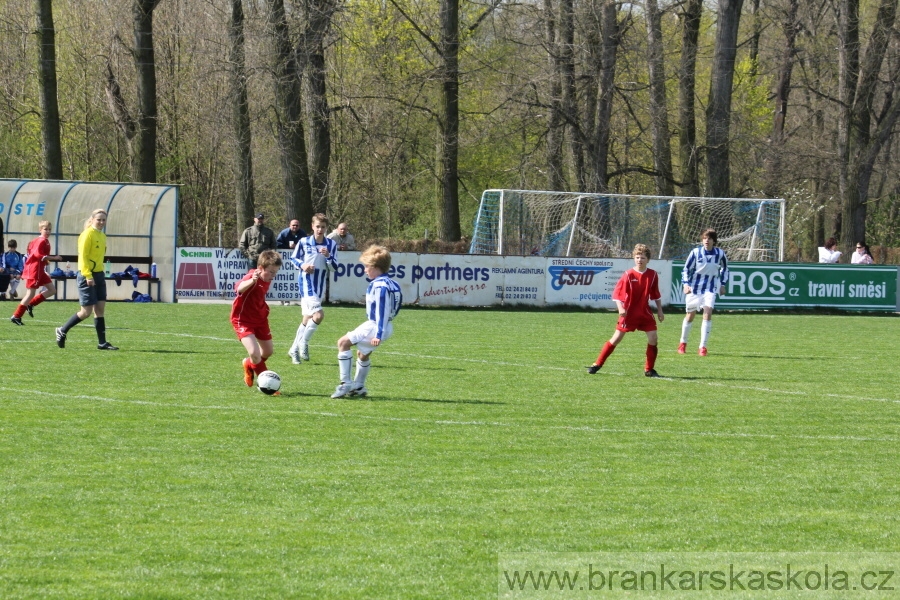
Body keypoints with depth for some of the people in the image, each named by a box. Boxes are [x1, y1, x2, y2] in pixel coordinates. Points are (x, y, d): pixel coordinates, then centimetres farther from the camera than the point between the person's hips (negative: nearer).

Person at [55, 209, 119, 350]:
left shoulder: (102, 236, 14)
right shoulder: (88, 234, -12)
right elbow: (83, 256, -17)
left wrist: (99, 274, 17)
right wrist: (88, 276, -23)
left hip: (99, 275, 8)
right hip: (87, 276, -8)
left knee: (100, 309, 3)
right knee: (86, 311, -5)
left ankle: (102, 342, 4)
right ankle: (62, 331, 12)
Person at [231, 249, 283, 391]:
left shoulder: (267, 280, -1)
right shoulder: (252, 277, -27)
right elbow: (239, 288, -51)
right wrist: (252, 281, -69)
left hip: (260, 319, 8)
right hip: (243, 320, -8)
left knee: (268, 351, 19)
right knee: (255, 352, -23)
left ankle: (249, 364, 48)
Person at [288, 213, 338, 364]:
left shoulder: (331, 244, 3)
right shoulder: (304, 242, -3)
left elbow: (334, 267, 3)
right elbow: (293, 258, 9)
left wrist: (328, 256, -15)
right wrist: (302, 265, -11)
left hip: (320, 285, 4)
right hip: (306, 282, -4)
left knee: (308, 319, 11)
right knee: (318, 315, -22)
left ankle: (294, 350, 24)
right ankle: (303, 343, -2)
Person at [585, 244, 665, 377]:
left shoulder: (653, 275, -1)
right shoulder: (628, 275, -12)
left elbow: (656, 295, 12)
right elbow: (617, 293, -12)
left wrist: (660, 311, 12)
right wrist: (621, 308, -25)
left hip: (645, 313, 3)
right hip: (629, 312, -3)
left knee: (653, 338, -7)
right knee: (616, 338, -3)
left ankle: (649, 369, 6)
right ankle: (597, 364, 5)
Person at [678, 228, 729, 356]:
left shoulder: (720, 253, -2)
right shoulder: (696, 252, -8)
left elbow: (724, 269, 16)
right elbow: (686, 269, 0)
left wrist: (723, 284, 11)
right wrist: (685, 284, -12)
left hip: (710, 288, 0)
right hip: (694, 287, 0)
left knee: (708, 313, -17)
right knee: (690, 315, 9)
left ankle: (703, 347, -13)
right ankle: (683, 342, 32)